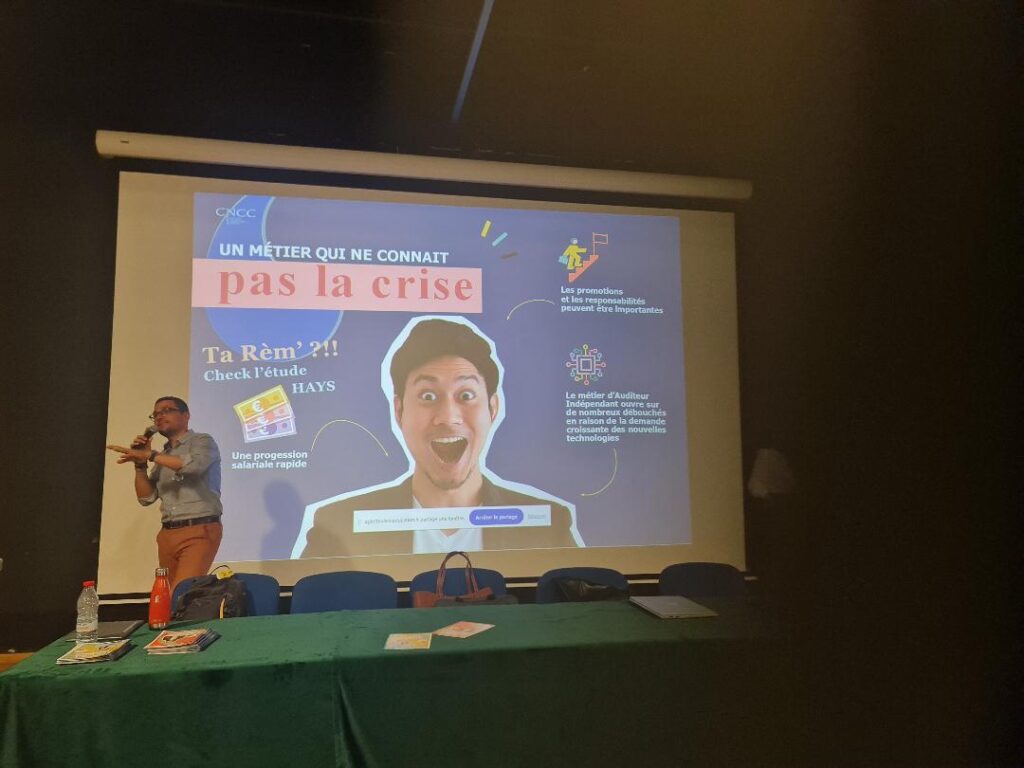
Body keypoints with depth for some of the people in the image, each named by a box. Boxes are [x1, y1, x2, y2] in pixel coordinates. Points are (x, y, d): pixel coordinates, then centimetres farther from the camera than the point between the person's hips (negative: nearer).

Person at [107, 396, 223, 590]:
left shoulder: (202, 441, 2)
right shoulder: (163, 456, 21)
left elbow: (194, 464, -21)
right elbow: (146, 498, 17)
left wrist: (149, 455, -16)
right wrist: (140, 463, 5)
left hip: (199, 531, -7)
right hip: (168, 534, 7)